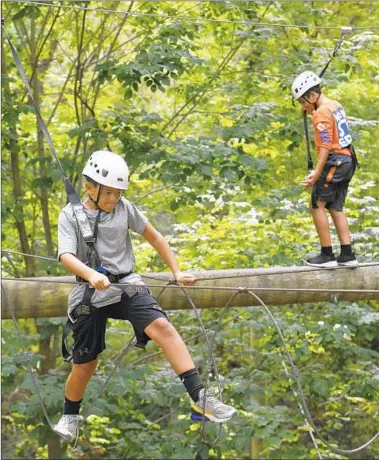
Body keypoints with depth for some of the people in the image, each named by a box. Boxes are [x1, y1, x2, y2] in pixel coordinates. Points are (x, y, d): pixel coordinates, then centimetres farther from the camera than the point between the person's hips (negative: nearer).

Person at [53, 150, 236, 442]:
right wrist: (91, 275, -39)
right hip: (90, 294, -1)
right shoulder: (70, 215, -5)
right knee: (84, 365, 6)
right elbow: (66, 256, -20)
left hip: (127, 285, 1)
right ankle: (70, 417, 34)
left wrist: (176, 271, 11)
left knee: (162, 327, -25)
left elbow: (154, 237, 14)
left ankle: (199, 397, -29)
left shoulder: (124, 208, 2)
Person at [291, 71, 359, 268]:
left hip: (334, 162, -10)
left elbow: (326, 146, -23)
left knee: (317, 206, -3)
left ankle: (327, 255, -3)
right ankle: (347, 255, 10)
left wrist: (317, 173, -27)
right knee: (336, 207, 14)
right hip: (347, 161, 10)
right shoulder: (336, 105, 13)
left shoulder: (321, 113, -15)